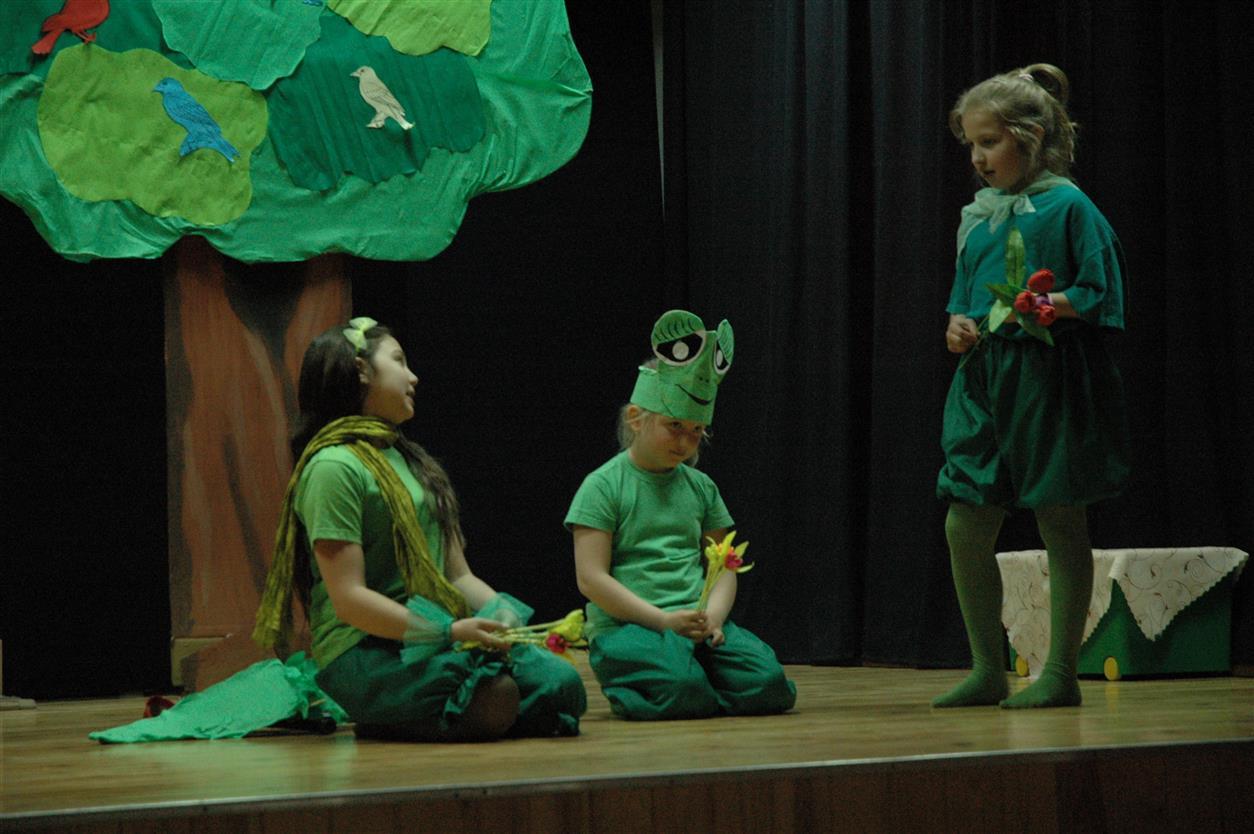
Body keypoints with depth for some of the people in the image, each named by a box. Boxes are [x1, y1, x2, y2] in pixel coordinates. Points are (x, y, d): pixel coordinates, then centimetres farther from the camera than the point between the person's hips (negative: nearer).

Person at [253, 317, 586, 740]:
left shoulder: (411, 460, 23)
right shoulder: (334, 467, -6)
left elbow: (459, 574, 20)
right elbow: (349, 599, -14)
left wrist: (500, 610, -2)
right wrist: (449, 631, -21)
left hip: (431, 640, 8)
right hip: (365, 651, -8)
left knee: (562, 684, -16)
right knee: (496, 699, -32)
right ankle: (384, 721, -5)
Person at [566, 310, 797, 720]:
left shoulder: (699, 486, 18)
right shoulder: (603, 486, 0)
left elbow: (723, 566, 17)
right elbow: (591, 578, -7)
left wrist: (713, 617, -6)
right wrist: (664, 619, -14)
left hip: (696, 622, 6)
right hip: (626, 627, -6)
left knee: (766, 682, -20)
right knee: (683, 690, -36)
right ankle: (626, 691, -1)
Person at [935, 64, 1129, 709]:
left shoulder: (1067, 207, -6)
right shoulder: (979, 216, 14)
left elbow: (1100, 294, -8)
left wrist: (1048, 308, -23)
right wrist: (958, 324, 0)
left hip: (1051, 382, -7)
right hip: (986, 381, 7)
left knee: (1060, 525, 2)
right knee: (964, 528, 3)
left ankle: (1060, 674, 10)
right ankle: (988, 671, 14)